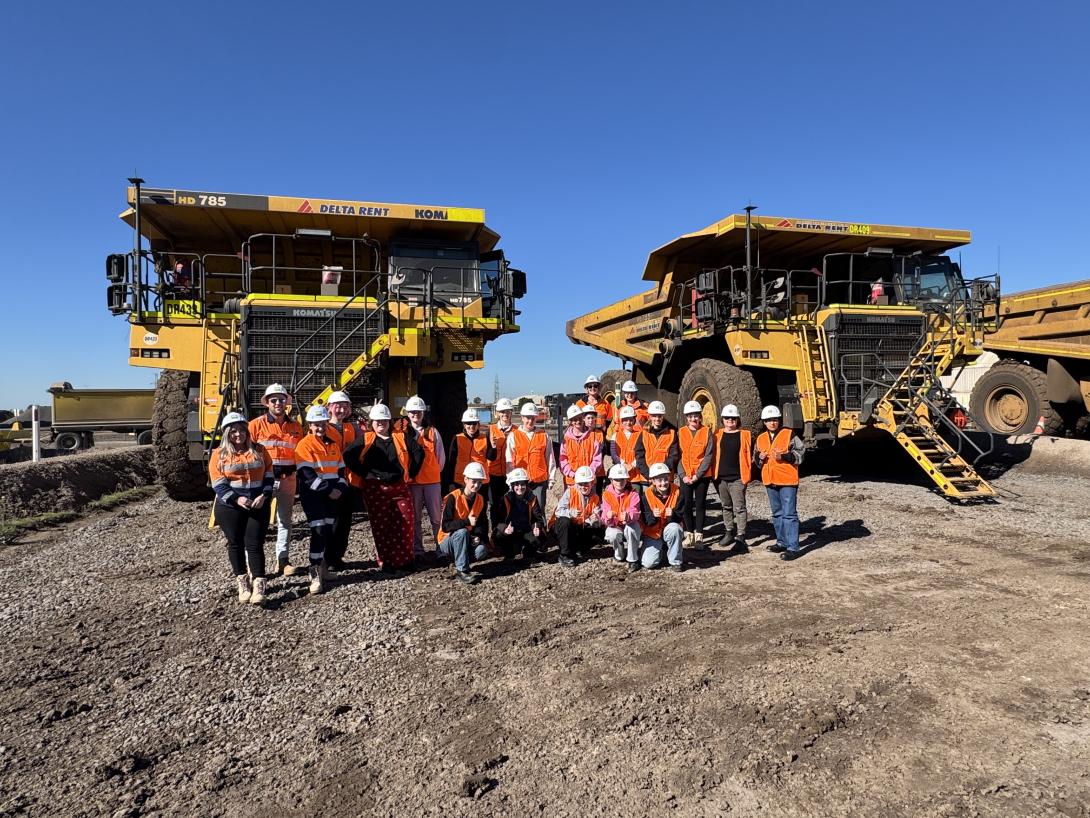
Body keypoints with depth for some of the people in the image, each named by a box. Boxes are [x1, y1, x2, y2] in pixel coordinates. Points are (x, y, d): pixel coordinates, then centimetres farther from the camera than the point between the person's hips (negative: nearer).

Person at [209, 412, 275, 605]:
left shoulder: (259, 450, 5)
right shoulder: (219, 454, 0)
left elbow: (269, 475, 6)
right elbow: (218, 484, -6)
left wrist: (263, 496, -9)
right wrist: (236, 499, -19)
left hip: (257, 506, 0)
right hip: (230, 506, 0)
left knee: (255, 544, -3)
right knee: (235, 544, 9)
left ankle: (259, 585, -3)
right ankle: (242, 582, 22)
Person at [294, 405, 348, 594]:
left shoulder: (333, 444, 12)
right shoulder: (304, 445, -8)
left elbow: (340, 469, 14)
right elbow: (307, 474, -16)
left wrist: (340, 488, -4)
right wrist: (328, 490, -18)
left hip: (332, 494, 6)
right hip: (313, 494, -6)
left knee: (329, 531, 11)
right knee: (319, 531, -12)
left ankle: (324, 567, 26)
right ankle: (315, 575, -7)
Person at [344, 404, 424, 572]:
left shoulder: (401, 438, 10)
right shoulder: (365, 439, 5)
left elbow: (419, 452, 9)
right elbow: (348, 456, -4)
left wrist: (410, 473, 6)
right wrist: (364, 473, -5)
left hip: (400, 487, 2)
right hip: (375, 489, -2)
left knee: (405, 523, -2)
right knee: (380, 526, 0)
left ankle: (404, 560, 11)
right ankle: (384, 562, 10)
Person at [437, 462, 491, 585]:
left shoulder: (480, 499, 1)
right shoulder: (453, 498, -17)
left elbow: (483, 523, 5)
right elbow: (445, 526, -22)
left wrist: (478, 535, -17)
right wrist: (467, 521, -33)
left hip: (468, 541, 4)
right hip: (448, 542, -4)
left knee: (482, 550, -27)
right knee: (462, 532, -36)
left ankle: (458, 562, 0)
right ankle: (462, 570, -27)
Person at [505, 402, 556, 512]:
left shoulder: (544, 436, 7)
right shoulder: (513, 436, 4)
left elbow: (550, 459, 9)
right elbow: (509, 461, 4)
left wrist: (551, 479, 6)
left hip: (540, 481, 0)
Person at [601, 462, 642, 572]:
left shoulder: (633, 494, -9)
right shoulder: (607, 495, -5)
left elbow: (635, 512, -25)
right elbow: (605, 516, -16)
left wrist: (628, 516, -50)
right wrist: (608, 517, -43)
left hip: (630, 524, -1)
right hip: (614, 526, 1)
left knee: (631, 528, -36)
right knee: (613, 534, -34)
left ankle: (633, 559, -17)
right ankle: (620, 555, 0)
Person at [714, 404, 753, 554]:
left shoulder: (745, 435, 0)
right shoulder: (718, 435, 8)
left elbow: (750, 455, 2)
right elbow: (713, 454, 12)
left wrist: (748, 474, -4)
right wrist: (714, 473, 6)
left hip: (738, 478, -4)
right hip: (721, 478, 4)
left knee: (739, 507, -7)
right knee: (726, 506, 16)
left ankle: (740, 538, -5)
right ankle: (729, 533, 28)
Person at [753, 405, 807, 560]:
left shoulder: (789, 435, -6)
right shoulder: (760, 439, 11)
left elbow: (800, 453, -7)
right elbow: (756, 459, 19)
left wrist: (783, 456, -20)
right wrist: (759, 458, -4)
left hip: (787, 480, -6)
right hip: (770, 481, 7)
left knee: (789, 514, -8)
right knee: (777, 514, 16)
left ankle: (793, 547, -6)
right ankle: (782, 542, 28)